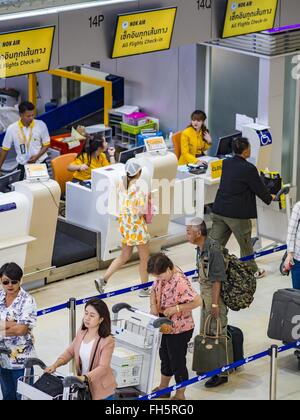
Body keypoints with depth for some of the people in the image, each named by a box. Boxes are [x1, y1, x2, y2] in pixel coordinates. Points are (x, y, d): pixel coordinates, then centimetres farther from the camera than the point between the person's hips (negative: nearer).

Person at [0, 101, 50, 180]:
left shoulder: (41, 125, -7)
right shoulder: (12, 129, -7)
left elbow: (46, 145, 2)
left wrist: (37, 156, -15)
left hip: (40, 163, 0)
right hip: (23, 166, 0)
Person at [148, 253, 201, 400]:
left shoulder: (180, 282, -30)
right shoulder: (162, 276, -4)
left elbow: (197, 301, -32)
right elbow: (154, 291, 9)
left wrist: (176, 308, -30)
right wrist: (153, 305, -10)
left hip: (180, 329, -9)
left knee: (177, 361, 6)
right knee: (165, 356, 24)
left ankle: (180, 395, 23)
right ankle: (163, 387, 44)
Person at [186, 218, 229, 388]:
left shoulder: (213, 249, -23)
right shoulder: (201, 248, 5)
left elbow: (217, 279, -22)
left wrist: (215, 304, -21)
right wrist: (203, 297, 17)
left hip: (216, 295, -10)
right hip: (205, 293, 10)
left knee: (218, 333, -3)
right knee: (205, 332, 18)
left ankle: (221, 374, 4)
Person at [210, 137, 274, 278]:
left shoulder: (226, 163, 7)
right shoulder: (248, 169, -16)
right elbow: (259, 188, -7)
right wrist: (270, 198, 15)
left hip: (219, 210, 6)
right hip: (237, 213, -6)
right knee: (246, 244, 12)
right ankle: (252, 271, 27)